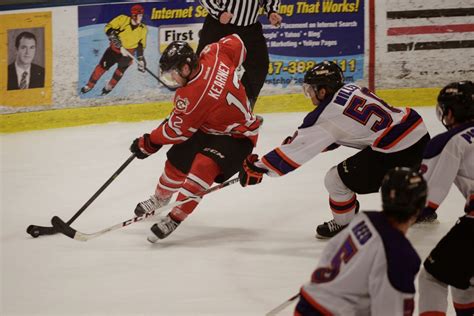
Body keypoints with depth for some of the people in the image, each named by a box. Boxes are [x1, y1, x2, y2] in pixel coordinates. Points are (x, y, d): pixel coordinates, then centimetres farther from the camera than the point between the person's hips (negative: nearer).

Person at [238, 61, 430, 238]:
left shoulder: (327, 114, -11)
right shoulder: (350, 90, 12)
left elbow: (299, 148, -7)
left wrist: (259, 168, -1)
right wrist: (296, 139, 23)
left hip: (397, 149, -8)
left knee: (336, 179, 2)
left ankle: (344, 226, 20)